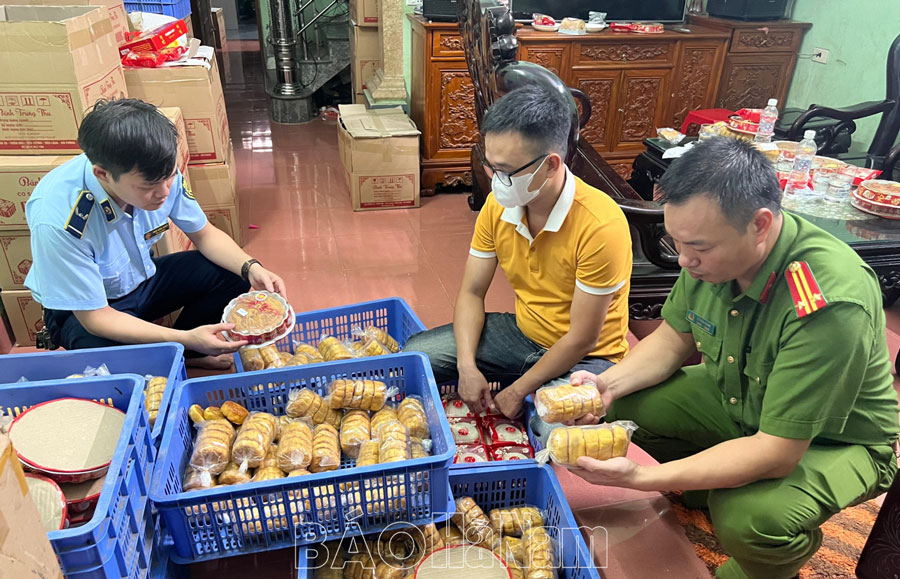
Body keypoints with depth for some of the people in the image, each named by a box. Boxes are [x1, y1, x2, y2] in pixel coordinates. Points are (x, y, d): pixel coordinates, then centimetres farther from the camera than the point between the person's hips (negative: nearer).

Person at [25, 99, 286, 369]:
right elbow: (94, 316, -29)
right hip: (81, 310, -4)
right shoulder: (57, 220, -37)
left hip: (142, 277, 5)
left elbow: (204, 235, -6)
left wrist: (250, 268, -26)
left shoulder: (159, 174, -22)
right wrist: (187, 339, -39)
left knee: (231, 274, -13)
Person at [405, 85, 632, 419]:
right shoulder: (498, 204, -10)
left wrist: (518, 391, -16)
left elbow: (581, 339, -23)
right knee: (414, 355, -6)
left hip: (587, 357, -5)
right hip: (523, 333, 5)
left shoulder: (601, 226, -29)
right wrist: (467, 366, -15)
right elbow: (472, 293, -2)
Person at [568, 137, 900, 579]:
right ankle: (711, 485, 18)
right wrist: (609, 384, -20)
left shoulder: (833, 305, -38)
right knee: (626, 403, -8)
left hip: (837, 440, -6)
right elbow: (673, 339, -1)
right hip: (739, 398, 6)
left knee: (750, 518, -33)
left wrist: (641, 477, -40)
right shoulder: (712, 251, -18)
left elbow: (775, 454, -35)